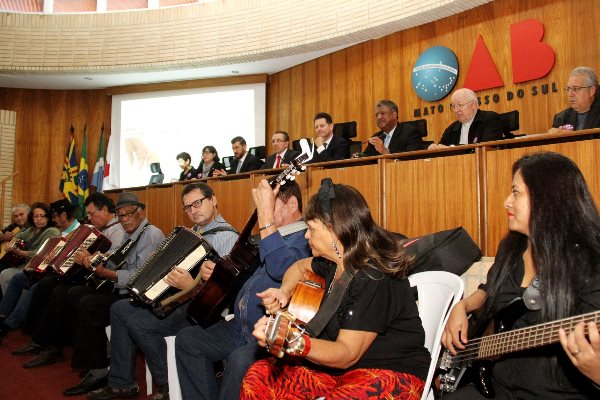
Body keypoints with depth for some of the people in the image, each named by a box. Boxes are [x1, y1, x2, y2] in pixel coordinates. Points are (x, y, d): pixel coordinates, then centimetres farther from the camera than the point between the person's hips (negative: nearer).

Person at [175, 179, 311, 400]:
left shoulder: (305, 239, -12)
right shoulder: (273, 234, 17)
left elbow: (281, 269, -34)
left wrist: (266, 215, -32)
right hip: (240, 328, 10)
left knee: (240, 360, -34)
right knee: (186, 338, 8)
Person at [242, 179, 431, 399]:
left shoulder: (374, 280, -24)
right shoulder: (334, 261, 3)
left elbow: (347, 354, -26)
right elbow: (300, 267, 24)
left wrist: (293, 343, -42)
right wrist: (284, 292, 3)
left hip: (392, 373, -7)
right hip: (339, 367, 8)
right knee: (259, 376, -6)